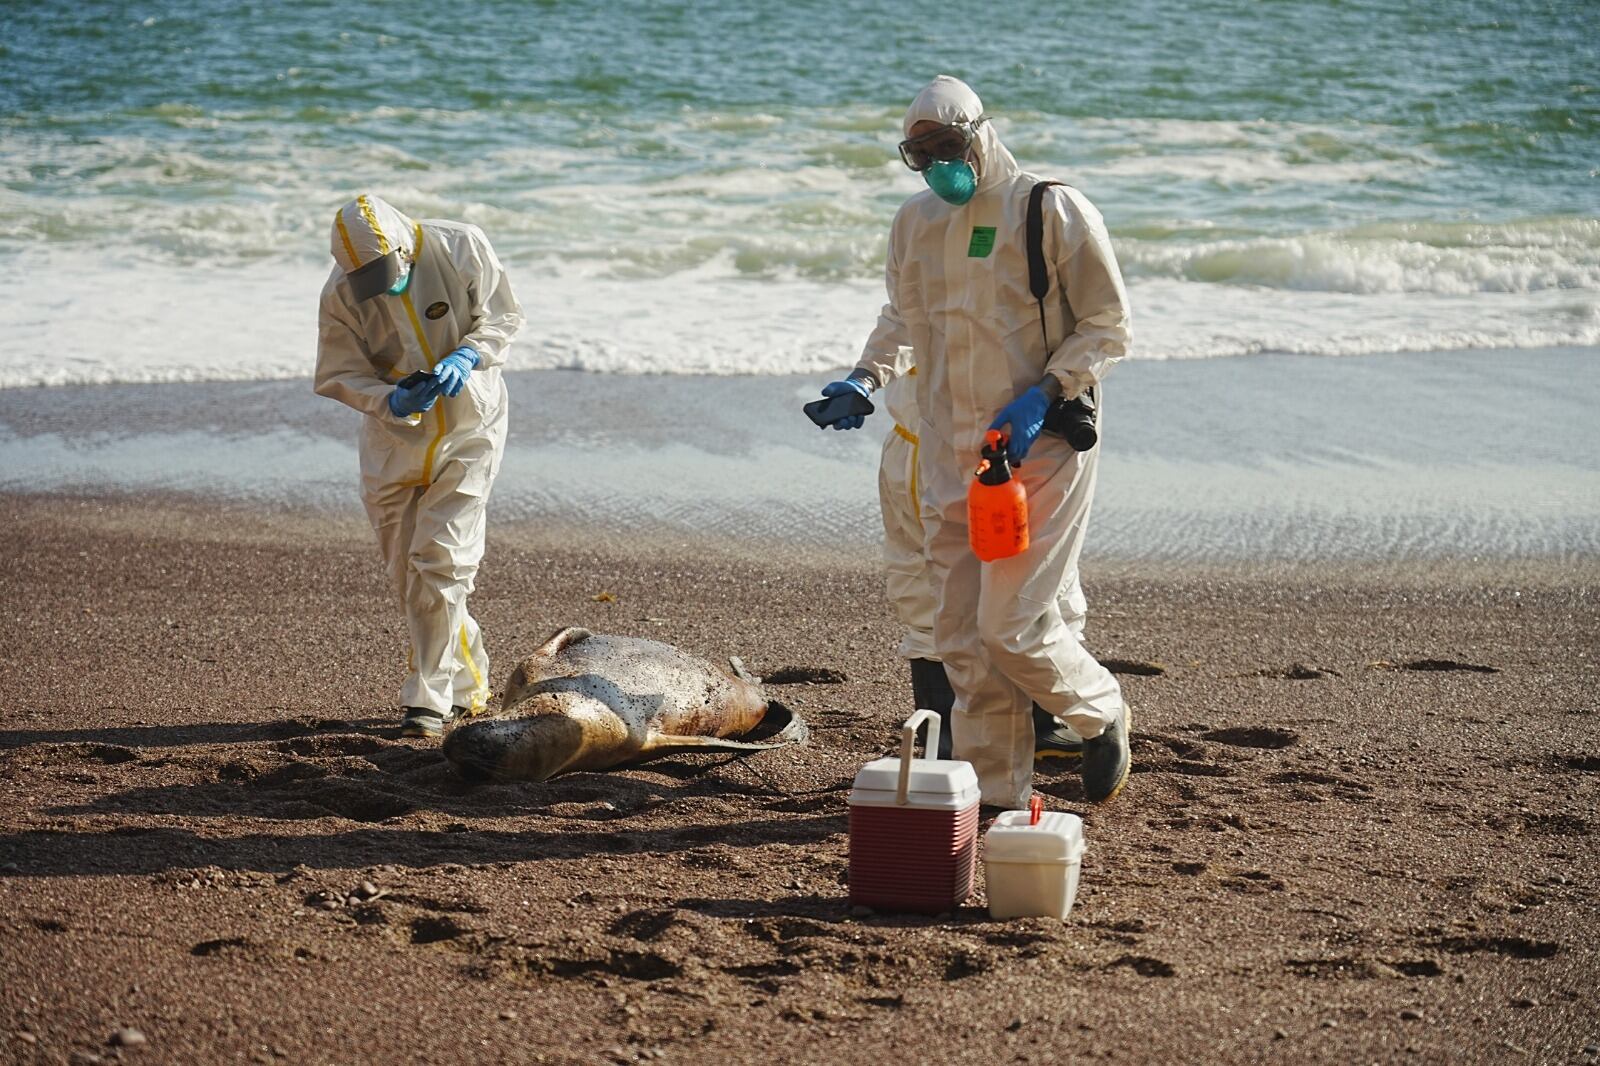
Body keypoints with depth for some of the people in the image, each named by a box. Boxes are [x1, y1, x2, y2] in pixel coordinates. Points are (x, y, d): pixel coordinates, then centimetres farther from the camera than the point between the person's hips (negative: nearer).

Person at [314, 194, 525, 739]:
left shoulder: (462, 248, -18)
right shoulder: (340, 294, -16)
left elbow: (504, 316, -6)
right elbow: (340, 376, -9)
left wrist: (467, 356, -26)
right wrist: (393, 400, -28)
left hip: (469, 431, -2)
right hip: (393, 438, 2)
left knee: (440, 561, -12)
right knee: (407, 571, 7)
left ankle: (429, 698, -6)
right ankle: (468, 683, 26)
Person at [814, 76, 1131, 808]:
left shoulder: (1054, 212, -7)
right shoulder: (915, 223, 11)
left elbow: (1108, 327, -5)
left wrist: (1042, 395, -18)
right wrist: (866, 378, 7)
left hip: (1039, 447, -6)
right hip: (949, 457, 6)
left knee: (1010, 626, -10)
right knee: (962, 637, 3)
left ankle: (1102, 714, 18)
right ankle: (999, 795, 12)